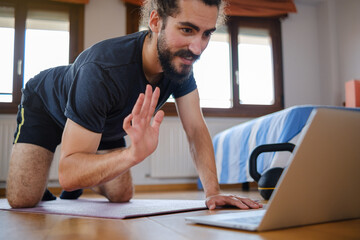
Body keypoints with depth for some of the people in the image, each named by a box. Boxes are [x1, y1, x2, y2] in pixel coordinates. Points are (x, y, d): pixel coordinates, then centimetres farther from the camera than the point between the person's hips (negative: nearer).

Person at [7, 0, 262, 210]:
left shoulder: (181, 59, -25)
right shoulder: (102, 70, -45)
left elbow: (196, 128, -22)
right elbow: (68, 174, -45)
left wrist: (213, 191, -33)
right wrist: (134, 153, -62)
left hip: (105, 123, 5)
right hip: (45, 107, -5)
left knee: (122, 196, 0)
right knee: (23, 200, -18)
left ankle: (78, 188, 31)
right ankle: (42, 192, 19)